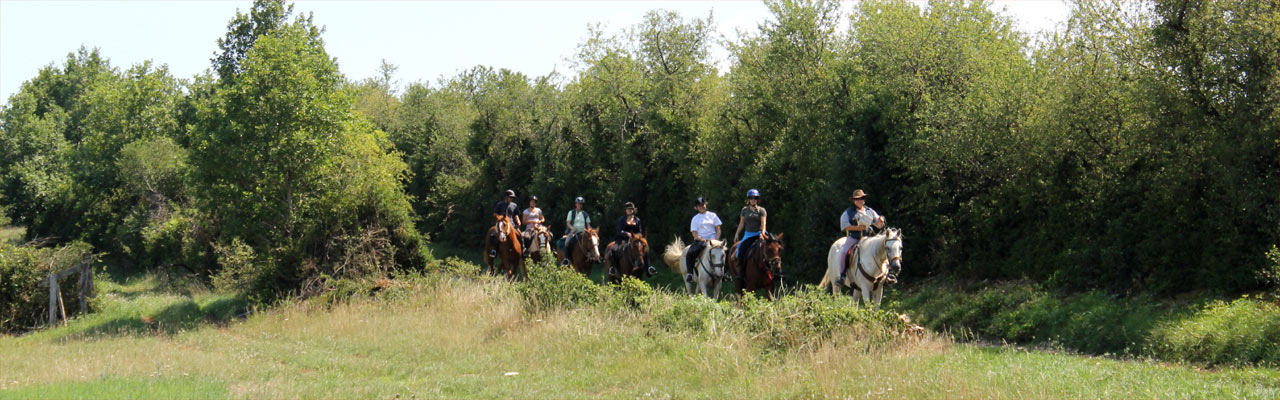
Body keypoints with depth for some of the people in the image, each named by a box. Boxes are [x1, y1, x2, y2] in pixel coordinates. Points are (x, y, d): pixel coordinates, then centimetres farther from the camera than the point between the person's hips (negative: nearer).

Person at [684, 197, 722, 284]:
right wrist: (702, 239, -16)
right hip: (699, 240, 0)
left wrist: (716, 239, -7)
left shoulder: (712, 215, 14)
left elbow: (718, 230, 10)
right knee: (689, 253, -26)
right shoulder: (695, 218, 11)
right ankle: (689, 273, -20)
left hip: (712, 240, 0)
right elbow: (694, 233, 3)